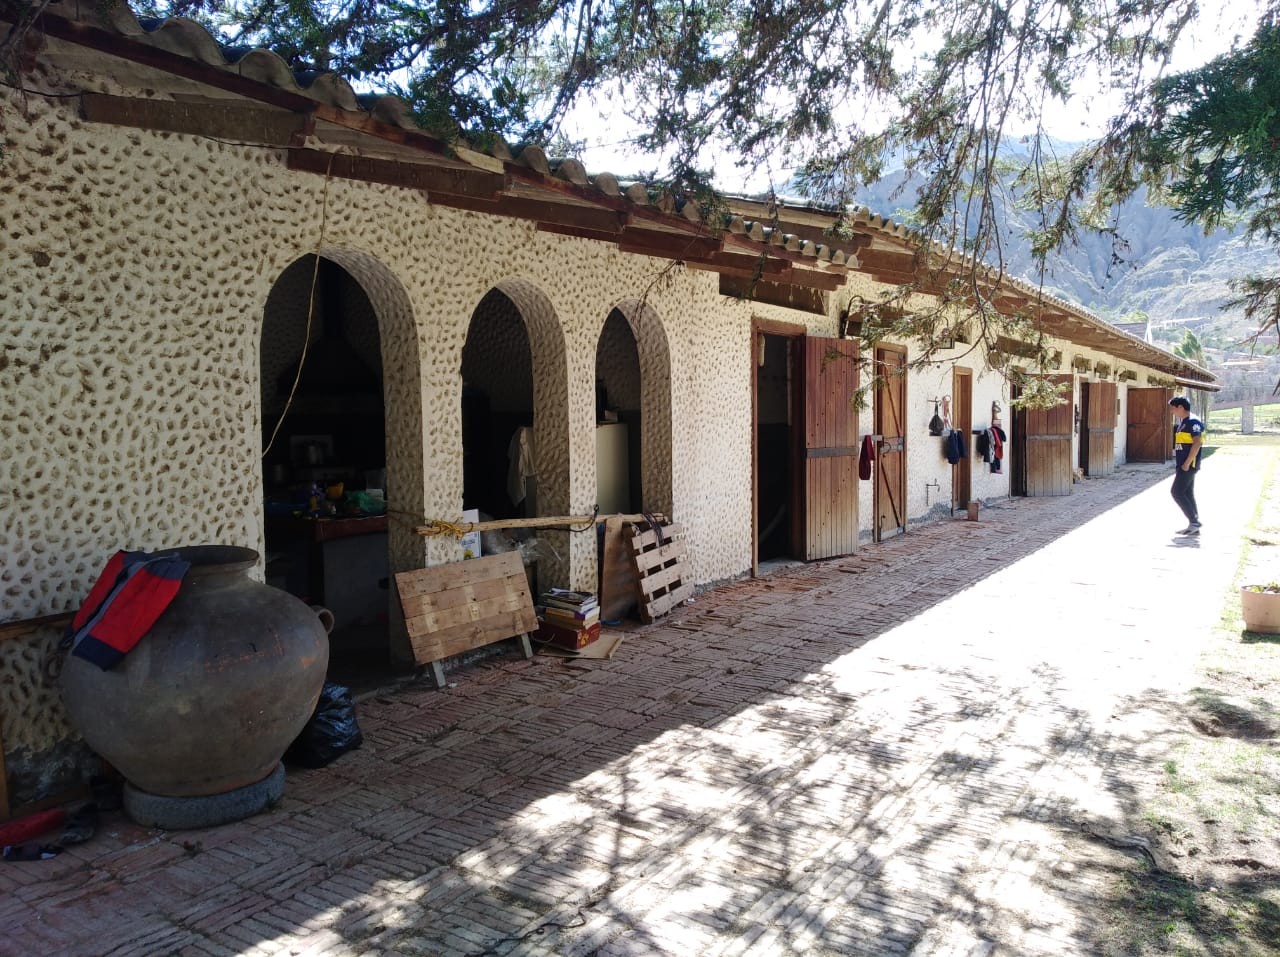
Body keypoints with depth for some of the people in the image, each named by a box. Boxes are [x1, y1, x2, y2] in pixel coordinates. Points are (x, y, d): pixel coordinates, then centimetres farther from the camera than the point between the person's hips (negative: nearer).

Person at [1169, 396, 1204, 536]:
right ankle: (1194, 525, 14)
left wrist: (1187, 463, -22)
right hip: (1183, 465, 10)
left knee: (1177, 492, -11)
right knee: (1187, 494, 10)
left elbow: (1197, 443, -21)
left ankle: (1194, 521, -6)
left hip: (1189, 465, -10)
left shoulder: (1193, 422, -14)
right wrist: (1178, 465, 18)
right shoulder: (1182, 422, 15)